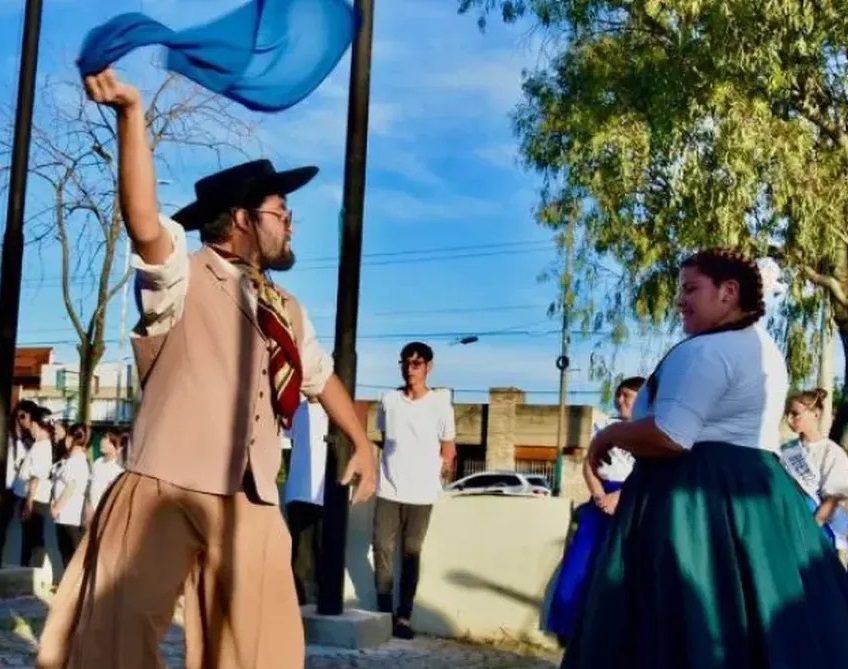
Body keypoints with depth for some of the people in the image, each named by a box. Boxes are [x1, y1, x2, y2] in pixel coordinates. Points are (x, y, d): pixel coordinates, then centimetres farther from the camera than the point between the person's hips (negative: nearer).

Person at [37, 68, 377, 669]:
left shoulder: (285, 310, 19)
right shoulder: (183, 277, -3)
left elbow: (322, 376, 33)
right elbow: (145, 224, -23)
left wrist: (362, 443, 33)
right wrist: (132, 112, -33)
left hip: (252, 506, 6)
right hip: (165, 491, -6)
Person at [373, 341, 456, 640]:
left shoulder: (440, 404, -2)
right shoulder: (389, 400, 4)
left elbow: (448, 452, 5)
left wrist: (430, 477, 5)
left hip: (421, 493, -2)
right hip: (388, 489, 2)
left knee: (411, 553, 3)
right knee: (382, 549, -3)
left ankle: (403, 617, 7)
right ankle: (385, 612, 6)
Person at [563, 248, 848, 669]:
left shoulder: (705, 350, -14)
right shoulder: (765, 349, 18)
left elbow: (669, 437, -23)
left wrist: (608, 436, -7)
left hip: (696, 496, -10)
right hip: (759, 493, 10)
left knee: (687, 630, -4)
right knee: (753, 618, 12)